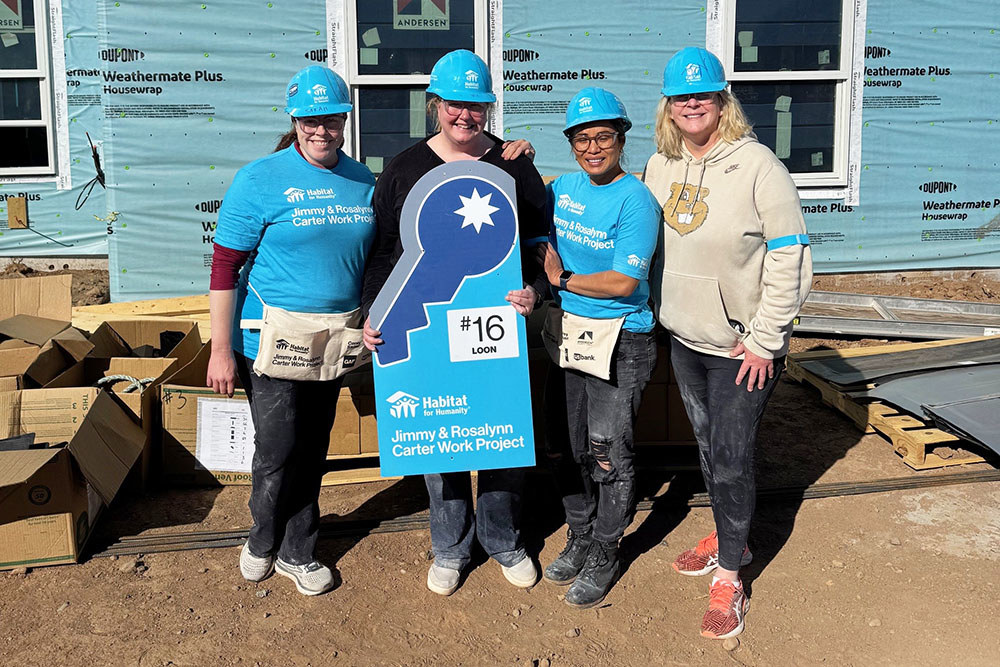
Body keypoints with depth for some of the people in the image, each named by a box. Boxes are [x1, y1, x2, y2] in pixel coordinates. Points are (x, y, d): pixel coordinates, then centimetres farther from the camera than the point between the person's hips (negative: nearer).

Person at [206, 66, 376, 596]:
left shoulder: (362, 181, 6)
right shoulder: (260, 180, -9)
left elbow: (373, 258, 16)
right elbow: (225, 267, -9)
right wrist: (220, 350, -12)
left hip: (336, 335, 5)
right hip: (273, 337, -4)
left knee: (313, 448, 13)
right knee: (277, 449, -1)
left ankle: (297, 552, 30)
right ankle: (263, 540, 28)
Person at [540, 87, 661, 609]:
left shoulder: (636, 201, -14)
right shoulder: (563, 188, 5)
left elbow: (624, 283, -19)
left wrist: (562, 279, -9)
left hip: (618, 339, -6)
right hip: (566, 331, 7)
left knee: (607, 452, 2)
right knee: (563, 444, 14)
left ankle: (604, 555, 21)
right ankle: (580, 536, 34)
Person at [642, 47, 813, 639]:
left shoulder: (757, 166, -15)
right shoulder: (660, 166, 4)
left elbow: (790, 258, -15)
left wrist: (764, 341, -15)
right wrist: (658, 309, 13)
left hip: (743, 346, -6)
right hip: (685, 339, 6)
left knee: (732, 461, 0)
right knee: (708, 448, 19)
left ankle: (729, 576, 16)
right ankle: (728, 539, 39)